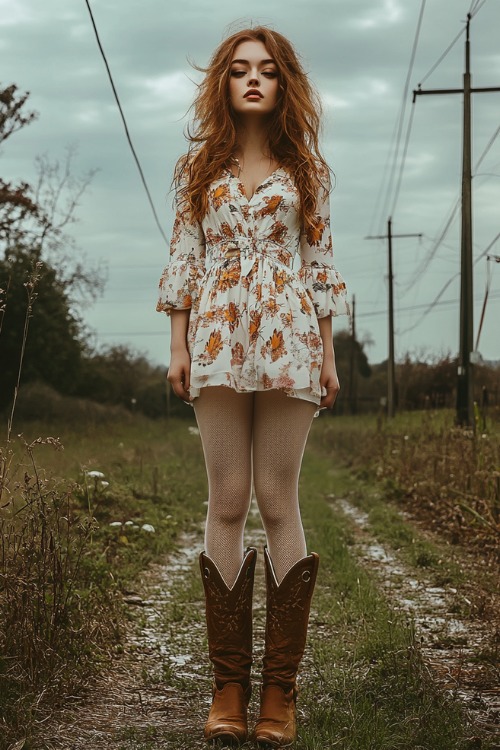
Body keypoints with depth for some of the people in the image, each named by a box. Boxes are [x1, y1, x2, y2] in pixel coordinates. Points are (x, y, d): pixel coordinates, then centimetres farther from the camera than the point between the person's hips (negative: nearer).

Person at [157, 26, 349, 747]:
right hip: (217, 338, 1)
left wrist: (328, 355, 5)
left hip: (287, 338, -1)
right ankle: (228, 683, 5)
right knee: (227, 504, -2)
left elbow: (320, 261, 11)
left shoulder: (307, 168, 12)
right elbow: (184, 257, 11)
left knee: (278, 503, -3)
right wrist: (178, 344, 2)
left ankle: (280, 689, 3)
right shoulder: (199, 167, 14)